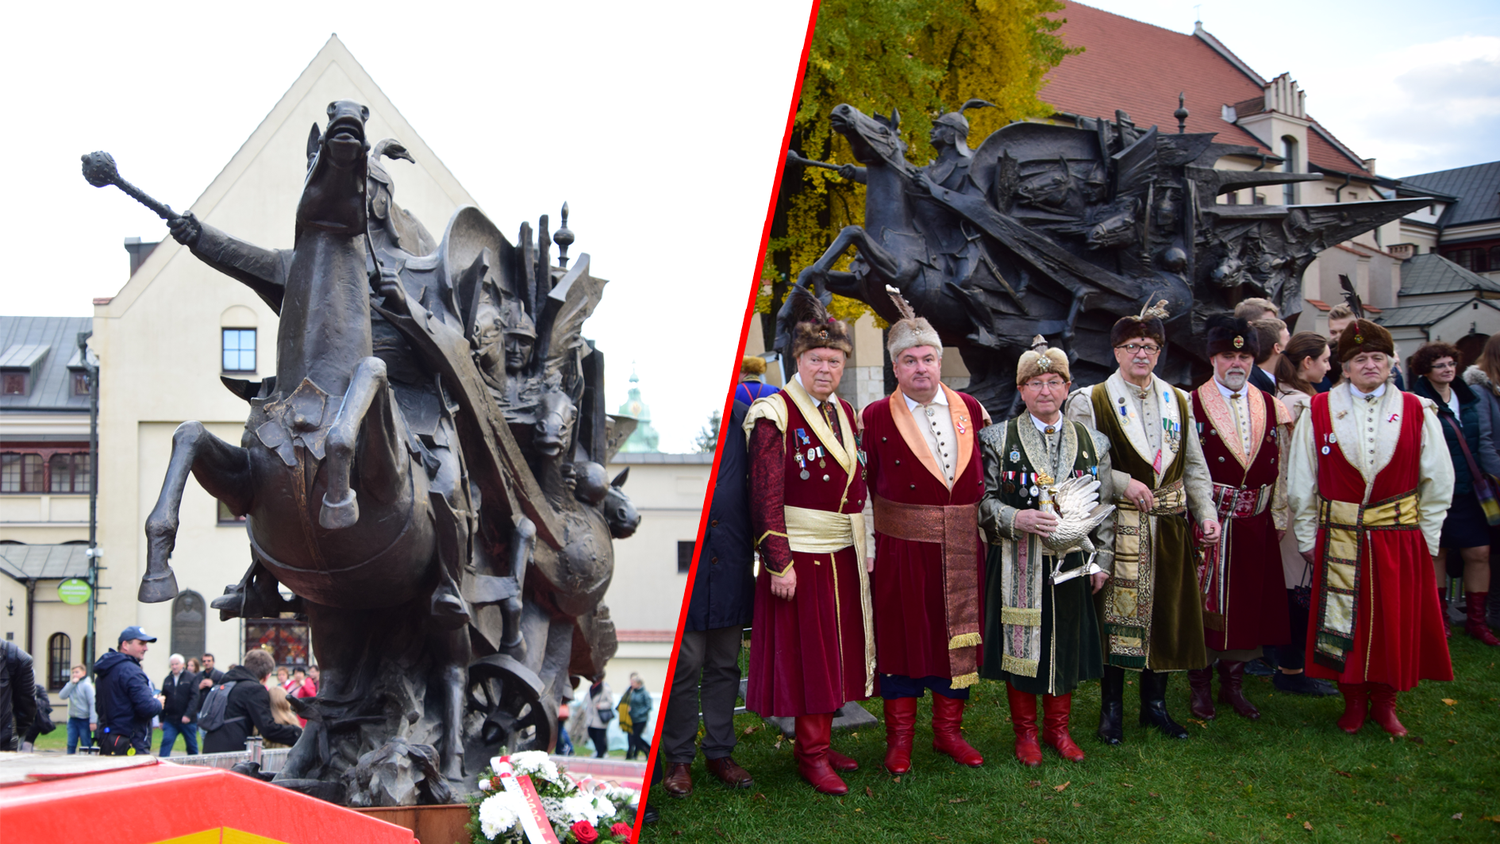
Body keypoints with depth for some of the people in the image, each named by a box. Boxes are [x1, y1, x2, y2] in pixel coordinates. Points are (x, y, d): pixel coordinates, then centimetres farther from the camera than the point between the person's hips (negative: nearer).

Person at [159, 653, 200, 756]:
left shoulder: (191, 678, -2)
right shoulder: (167, 680, 10)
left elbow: (195, 698, -10)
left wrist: (188, 715, -21)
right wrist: (161, 719, 9)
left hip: (188, 720, -3)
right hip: (170, 720, 3)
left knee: (192, 746, 7)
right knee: (166, 742, -10)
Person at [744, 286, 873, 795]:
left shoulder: (843, 413, 10)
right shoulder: (774, 414, -12)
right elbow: (766, 497, -15)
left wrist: (863, 551, 14)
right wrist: (778, 564, -18)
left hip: (843, 556, 7)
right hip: (800, 556, -7)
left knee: (834, 652, 13)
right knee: (807, 653, 1)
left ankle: (820, 745, 24)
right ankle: (811, 754, 12)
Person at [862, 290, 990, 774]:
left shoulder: (969, 409, 6)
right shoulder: (876, 417, -4)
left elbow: (983, 474, 12)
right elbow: (866, 486, -6)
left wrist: (985, 524, 4)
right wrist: (867, 543, -12)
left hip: (961, 551, 3)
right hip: (901, 548, -3)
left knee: (957, 636, 11)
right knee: (902, 637, 5)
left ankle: (948, 730, 26)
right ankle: (900, 739, 17)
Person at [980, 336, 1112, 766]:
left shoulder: (1092, 442, 7)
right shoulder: (997, 439, 0)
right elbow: (982, 500, -2)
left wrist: (1102, 562, 6)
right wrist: (1016, 519, -19)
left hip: (1071, 564, 2)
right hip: (1017, 565, -2)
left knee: (1066, 645, 10)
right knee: (1020, 645, 4)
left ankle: (1058, 729, 26)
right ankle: (1025, 732, 20)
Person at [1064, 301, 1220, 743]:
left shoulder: (1177, 401, 13)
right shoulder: (1090, 401, -2)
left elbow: (1194, 466, 13)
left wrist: (1206, 512, 2)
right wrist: (1124, 483, -16)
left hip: (1169, 526, 4)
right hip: (1117, 527, -4)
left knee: (1165, 611, 8)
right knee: (1115, 614, -2)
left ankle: (1155, 703, 23)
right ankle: (1111, 708, 11)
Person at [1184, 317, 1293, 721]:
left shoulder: (1271, 408, 9)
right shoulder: (1191, 405, -3)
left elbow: (1280, 468, 13)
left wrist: (1278, 517, 9)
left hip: (1253, 525, 4)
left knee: (1246, 603, 9)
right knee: (1203, 603, 2)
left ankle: (1234, 684, 22)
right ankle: (1200, 686, 14)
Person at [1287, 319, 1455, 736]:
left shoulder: (1416, 412, 2)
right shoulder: (1319, 411, 1)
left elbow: (1438, 480, 5)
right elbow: (1301, 482, 5)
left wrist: (1426, 537, 1)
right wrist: (1308, 538, 3)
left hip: (1399, 536, 0)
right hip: (1339, 537, 0)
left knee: (1395, 620, 6)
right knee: (1344, 621, 4)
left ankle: (1383, 701, 22)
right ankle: (1353, 700, 21)